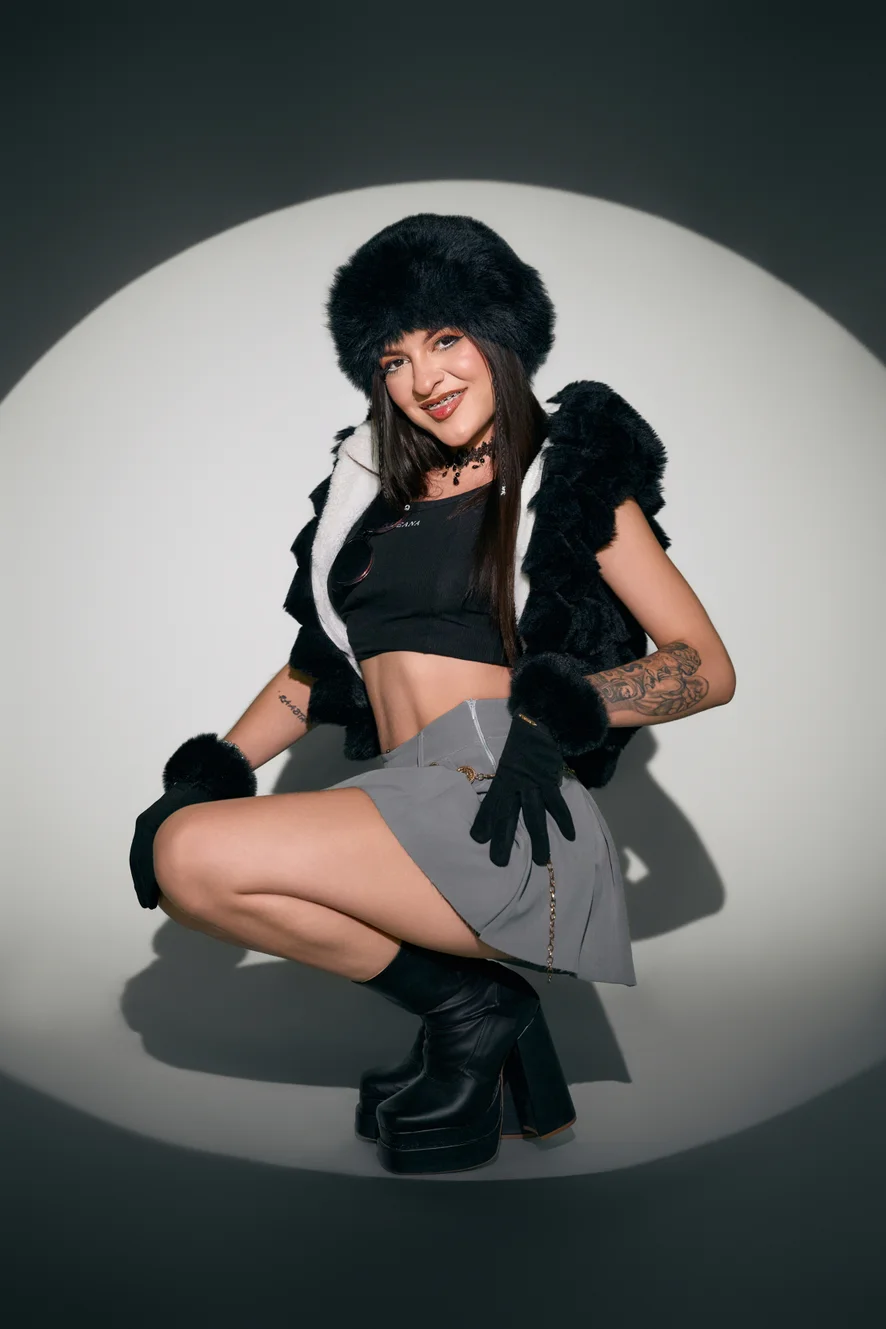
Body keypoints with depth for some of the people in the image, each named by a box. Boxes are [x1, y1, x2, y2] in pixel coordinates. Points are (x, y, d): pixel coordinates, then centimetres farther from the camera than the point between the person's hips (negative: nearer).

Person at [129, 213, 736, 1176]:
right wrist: (218, 767, 9)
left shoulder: (572, 479, 6)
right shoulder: (372, 492, 21)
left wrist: (562, 706, -16)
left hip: (505, 811, -7)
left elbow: (710, 669, 2)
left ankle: (468, 1002, -2)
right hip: (402, 803, 7)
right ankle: (476, 1007, -1)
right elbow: (318, 665, 24)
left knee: (192, 854, -20)